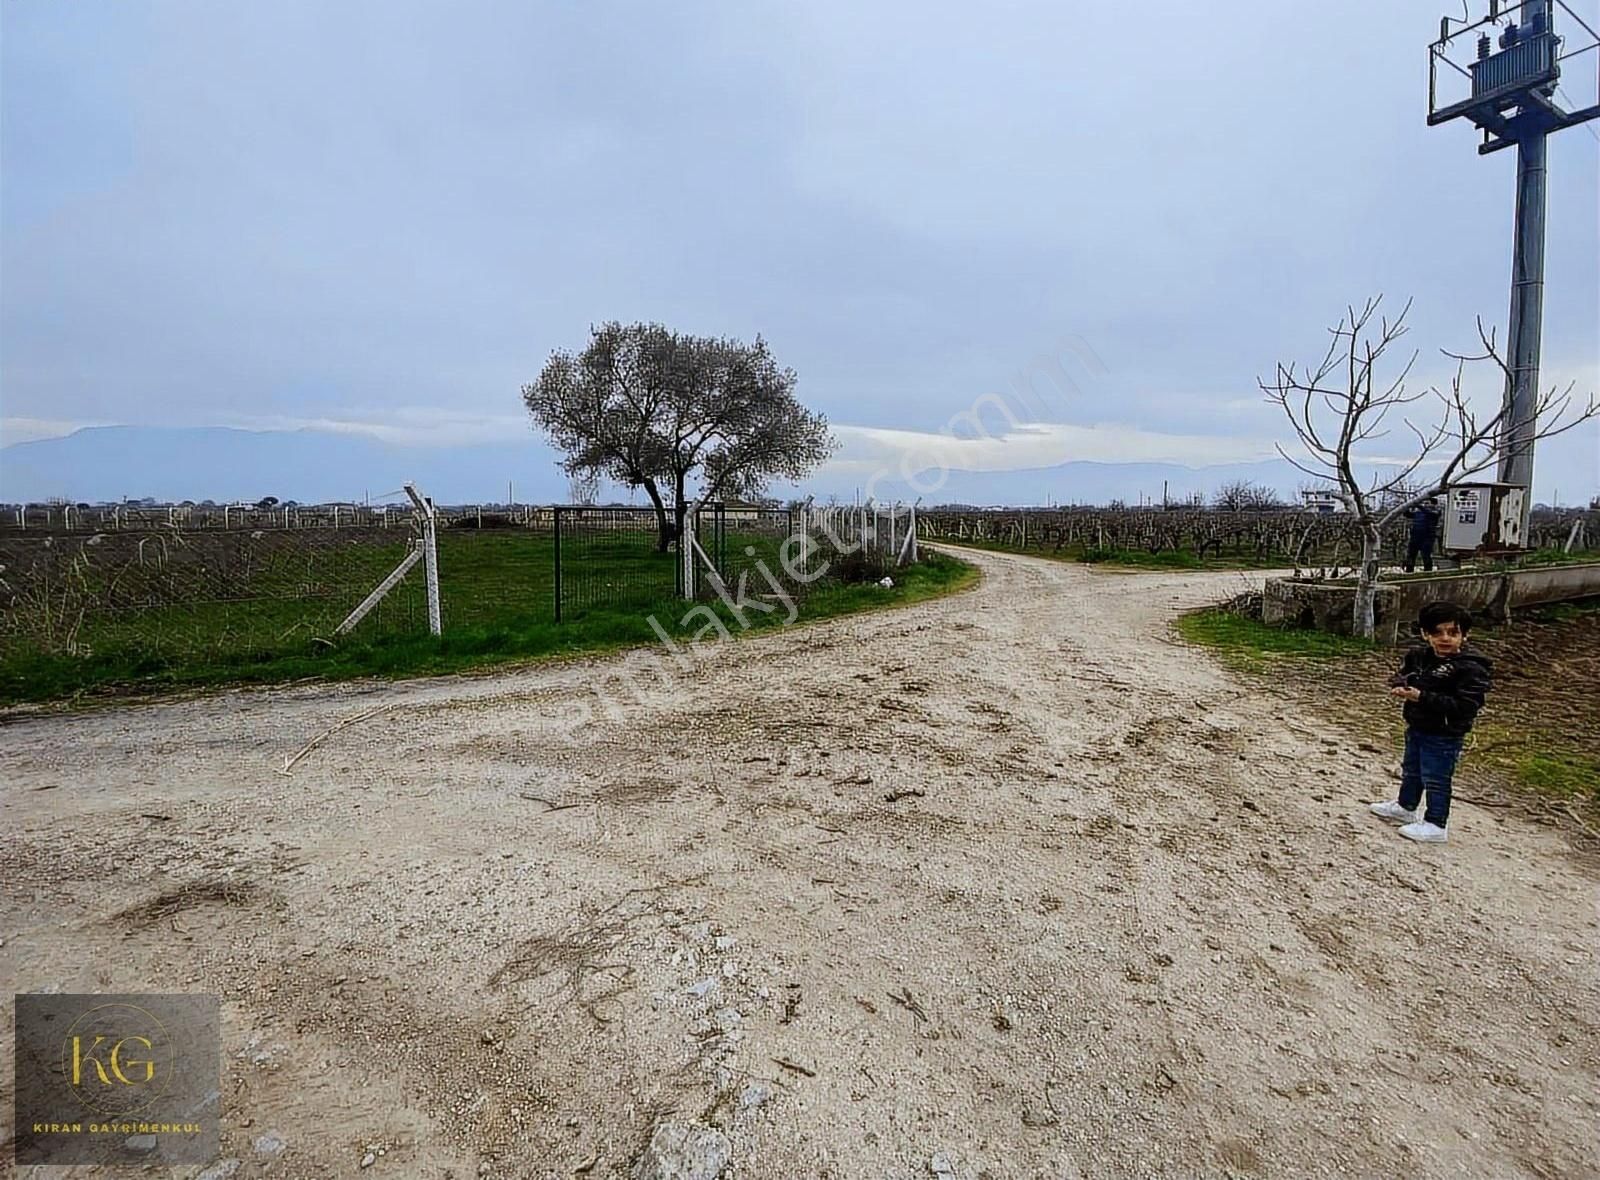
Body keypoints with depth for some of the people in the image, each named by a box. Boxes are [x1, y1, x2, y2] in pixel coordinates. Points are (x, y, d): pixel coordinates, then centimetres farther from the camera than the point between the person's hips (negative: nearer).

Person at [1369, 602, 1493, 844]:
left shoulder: (1471, 668, -21)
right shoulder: (1418, 656, 0)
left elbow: (1465, 706, -26)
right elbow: (1401, 675, 12)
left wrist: (1423, 697, -30)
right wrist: (1399, 687, -13)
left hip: (1444, 737, -8)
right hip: (1416, 728, 8)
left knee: (1436, 779, 3)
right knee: (1411, 771, 24)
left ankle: (1435, 825, 16)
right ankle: (1405, 807, 42)